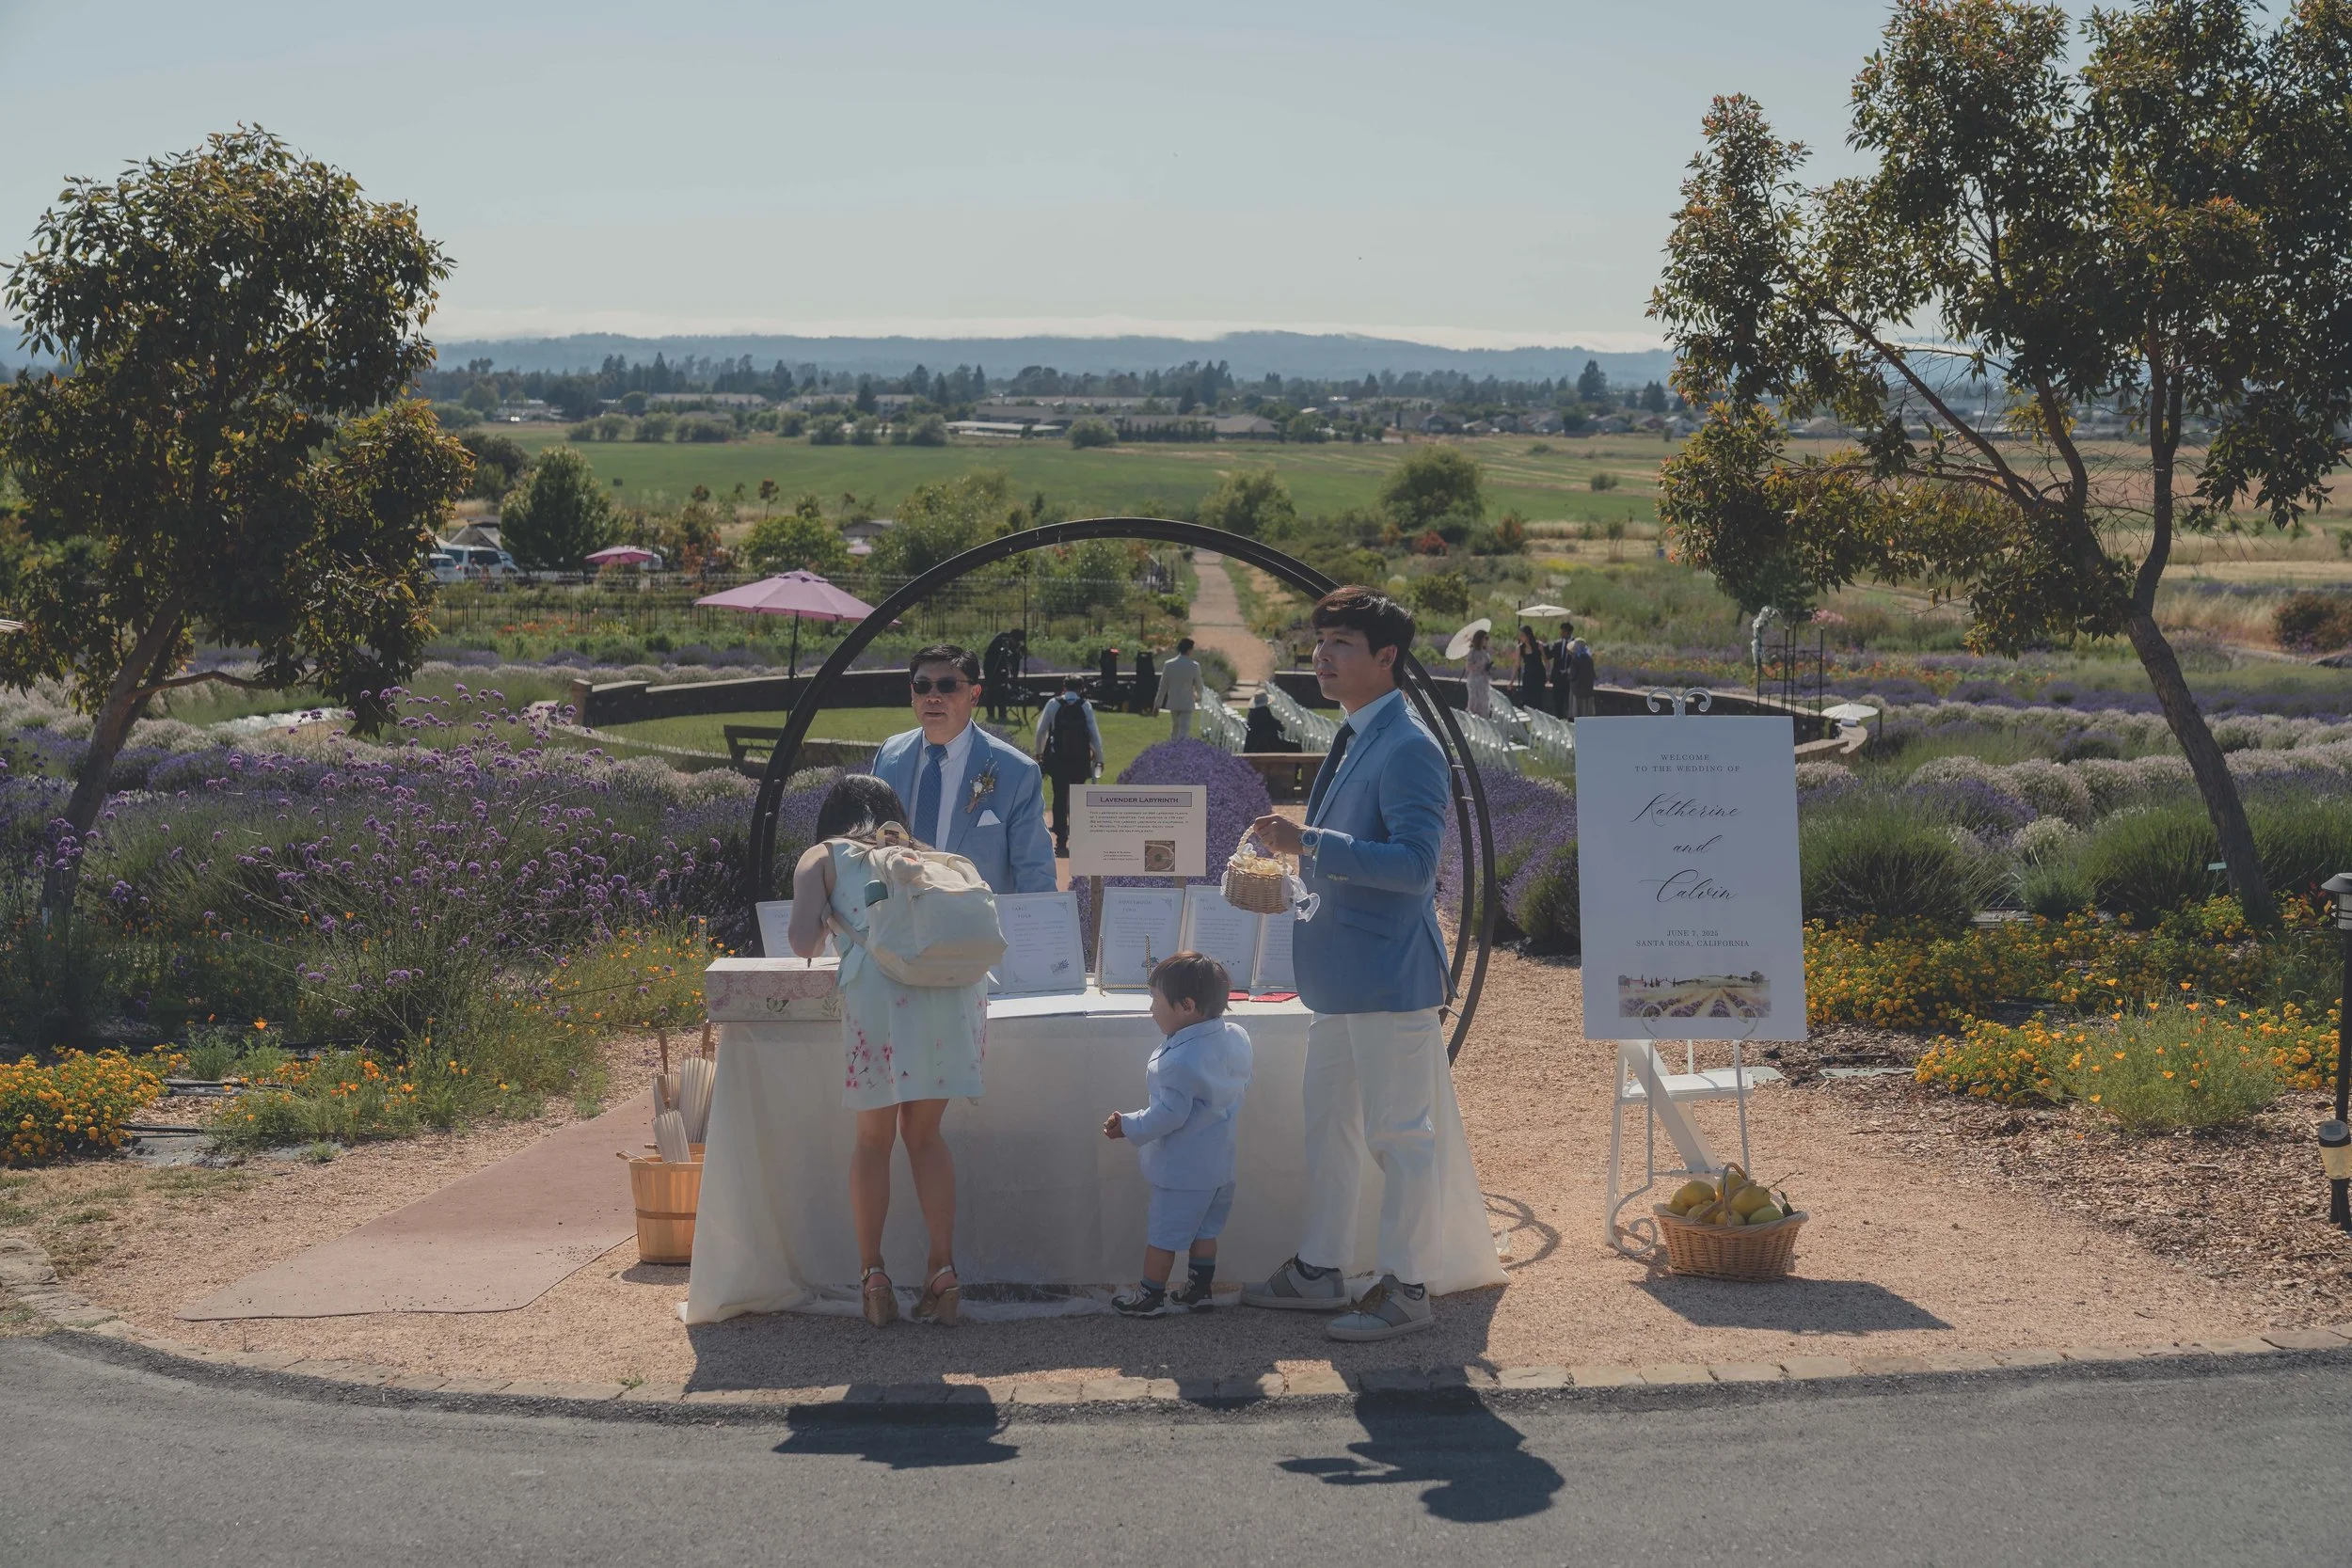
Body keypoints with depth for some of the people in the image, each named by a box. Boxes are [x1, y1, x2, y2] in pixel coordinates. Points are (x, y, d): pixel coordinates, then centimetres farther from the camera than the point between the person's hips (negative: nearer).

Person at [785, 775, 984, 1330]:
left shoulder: (822, 858, 21)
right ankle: (943, 1271, 11)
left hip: (880, 985, -3)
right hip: (958, 981, 3)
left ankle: (872, 1276, 13)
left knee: (874, 1138, 13)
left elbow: (802, 942, 8)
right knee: (924, 1133, 17)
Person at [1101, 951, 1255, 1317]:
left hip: (1182, 1167, -8)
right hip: (1221, 1161, 8)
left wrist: (1128, 1126, -11)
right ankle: (1198, 1291, 26)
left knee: (1163, 1232, 5)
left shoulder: (1180, 1061, -27)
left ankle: (1150, 1297, 14)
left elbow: (1169, 1115, -24)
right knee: (1204, 1229, 19)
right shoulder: (1236, 1037, -1)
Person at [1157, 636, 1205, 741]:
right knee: (1184, 732, -5)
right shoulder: (1194, 666, -10)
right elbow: (1198, 686, 1)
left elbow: (1163, 686, -1)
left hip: (1173, 703, 3)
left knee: (1174, 729, 21)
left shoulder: (1168, 665, -4)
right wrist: (1198, 697, 24)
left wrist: (1157, 705, 7)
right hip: (1187, 704, -3)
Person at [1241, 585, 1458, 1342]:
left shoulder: (1409, 749, -17)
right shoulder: (1350, 742, 13)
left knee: (1398, 1135, 0)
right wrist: (1295, 859, 9)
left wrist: (1310, 844, -28)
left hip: (1389, 974, -10)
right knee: (1328, 1125, 18)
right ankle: (1318, 1270, 29)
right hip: (1341, 969, 10)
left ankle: (1406, 1288, 9)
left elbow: (1413, 864, -25)